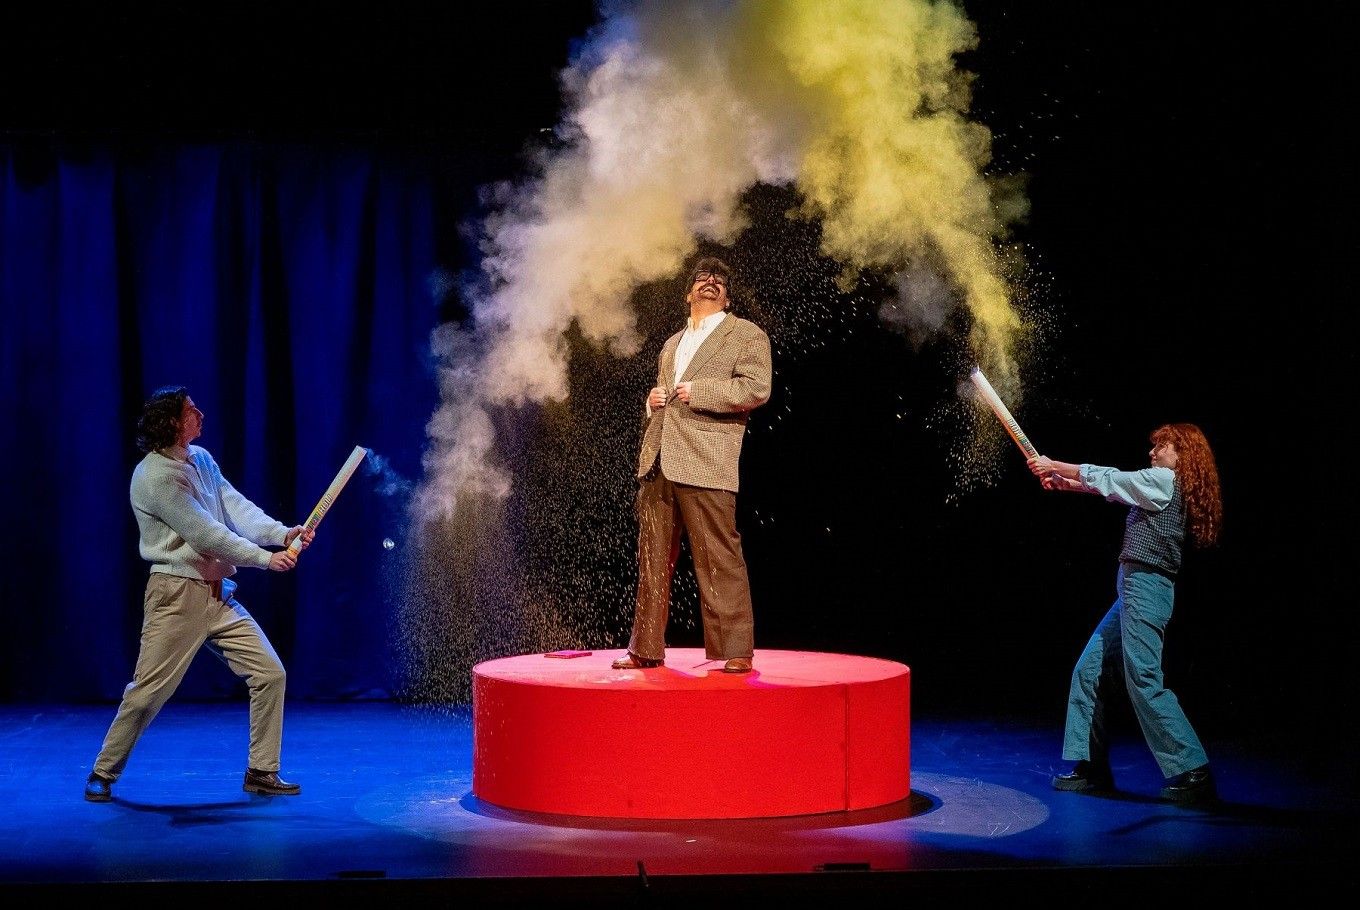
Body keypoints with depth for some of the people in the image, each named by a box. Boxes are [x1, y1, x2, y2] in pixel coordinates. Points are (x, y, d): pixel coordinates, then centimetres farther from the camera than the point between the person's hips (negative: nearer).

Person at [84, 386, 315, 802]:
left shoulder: (201, 459, 12)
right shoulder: (155, 476, -16)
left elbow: (237, 507, 2)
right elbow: (206, 533, -20)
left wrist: (282, 533, -15)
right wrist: (265, 558, -17)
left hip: (219, 594, 8)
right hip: (177, 596, -8)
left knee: (269, 673, 2)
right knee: (149, 691, -2)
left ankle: (262, 771, 11)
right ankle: (103, 774, 15)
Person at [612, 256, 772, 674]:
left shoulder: (748, 335, 7)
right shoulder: (672, 344, 27)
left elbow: (756, 388, -8)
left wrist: (699, 392, -11)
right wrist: (653, 400, 14)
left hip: (705, 465, -6)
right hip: (657, 463, 6)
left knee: (719, 561, -8)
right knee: (652, 560, 6)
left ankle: (736, 651, -2)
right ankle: (646, 649, 12)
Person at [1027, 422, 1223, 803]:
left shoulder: (1164, 480, -7)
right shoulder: (1163, 487, 20)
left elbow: (1106, 478, -2)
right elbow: (1111, 486, 25)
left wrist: (1054, 465, 9)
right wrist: (1061, 480, 18)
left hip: (1145, 586, -10)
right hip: (1134, 589, 10)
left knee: (1144, 680, -14)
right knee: (1089, 670, 10)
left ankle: (1193, 771, -12)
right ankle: (1090, 766, 13)